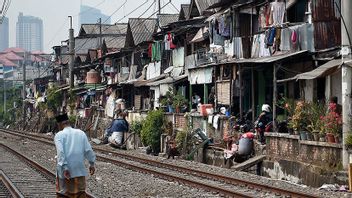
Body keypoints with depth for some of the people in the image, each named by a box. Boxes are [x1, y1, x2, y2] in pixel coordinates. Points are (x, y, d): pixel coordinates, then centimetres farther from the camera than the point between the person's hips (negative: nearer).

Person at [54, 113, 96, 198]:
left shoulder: (59, 135, -4)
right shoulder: (81, 133, 6)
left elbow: (60, 152, -17)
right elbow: (88, 150, 3)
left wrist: (64, 167, -21)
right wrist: (92, 163, 10)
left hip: (65, 171, -3)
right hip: (79, 171, 3)